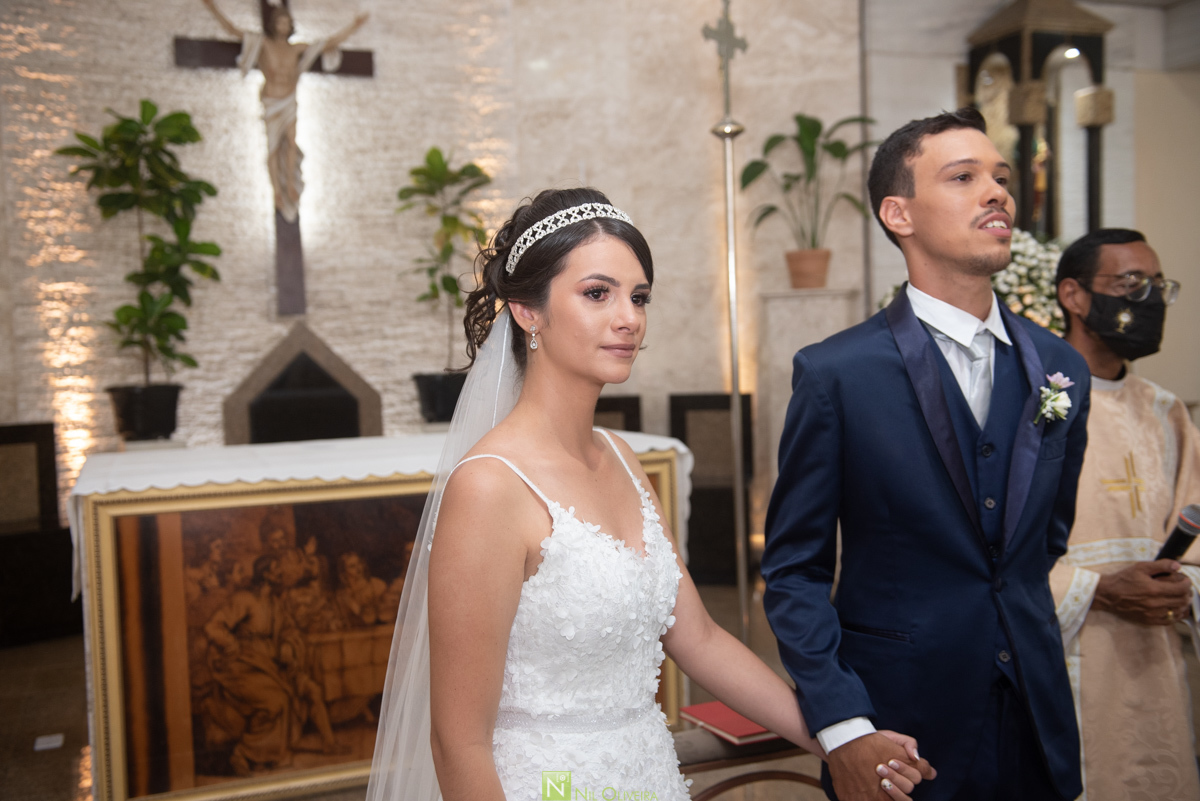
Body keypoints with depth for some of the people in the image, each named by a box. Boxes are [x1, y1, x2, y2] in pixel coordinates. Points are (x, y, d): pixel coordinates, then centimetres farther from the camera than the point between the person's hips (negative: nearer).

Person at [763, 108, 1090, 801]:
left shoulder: (1061, 368, 3)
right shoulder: (835, 373, -12)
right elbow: (795, 569, -10)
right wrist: (842, 728, -15)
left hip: (1035, 723, 4)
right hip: (899, 729, -4)